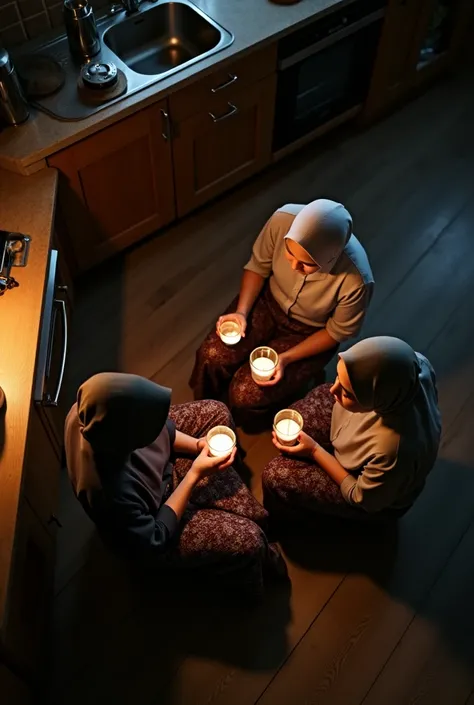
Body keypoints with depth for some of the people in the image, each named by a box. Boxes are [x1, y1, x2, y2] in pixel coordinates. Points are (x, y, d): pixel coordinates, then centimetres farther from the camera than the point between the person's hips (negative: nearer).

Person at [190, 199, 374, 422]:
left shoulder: (356, 280, -36)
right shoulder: (283, 220, -30)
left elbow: (338, 331, -16)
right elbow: (258, 266, -9)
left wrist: (286, 358, -21)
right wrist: (241, 312, -20)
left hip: (309, 332, -3)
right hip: (269, 302, 3)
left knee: (245, 395, -13)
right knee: (212, 356, -14)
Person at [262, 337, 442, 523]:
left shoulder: (394, 452, -47)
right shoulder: (414, 362, -33)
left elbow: (363, 499, -23)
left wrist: (314, 450, -17)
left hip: (376, 497, -5)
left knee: (276, 476, -3)